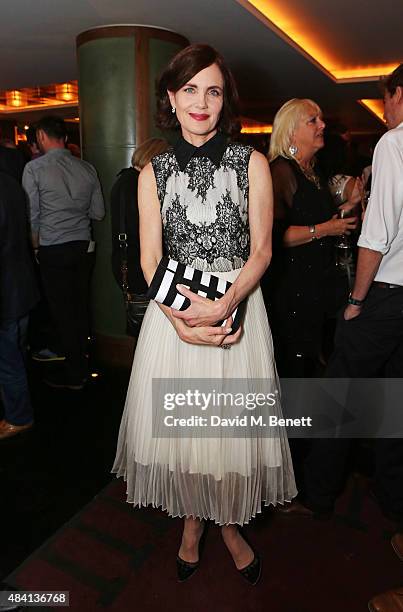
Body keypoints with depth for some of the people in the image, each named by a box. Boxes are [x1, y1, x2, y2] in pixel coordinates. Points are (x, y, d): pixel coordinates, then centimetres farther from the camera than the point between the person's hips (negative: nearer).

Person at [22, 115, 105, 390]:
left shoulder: (34, 168, -7)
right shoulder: (87, 168, 4)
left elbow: (32, 215, -4)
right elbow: (98, 213, 8)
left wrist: (36, 245, 11)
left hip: (53, 250, -4)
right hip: (84, 246, 4)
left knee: (63, 312, 4)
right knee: (81, 308, 13)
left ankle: (74, 374, 15)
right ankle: (82, 364, 26)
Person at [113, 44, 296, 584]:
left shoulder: (252, 163, 1)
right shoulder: (154, 171, 5)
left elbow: (261, 250, -2)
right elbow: (150, 261, 0)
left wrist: (224, 305, -18)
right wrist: (181, 319, -17)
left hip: (238, 306, -1)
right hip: (173, 312, 1)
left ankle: (229, 525, 38)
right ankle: (192, 523, 38)